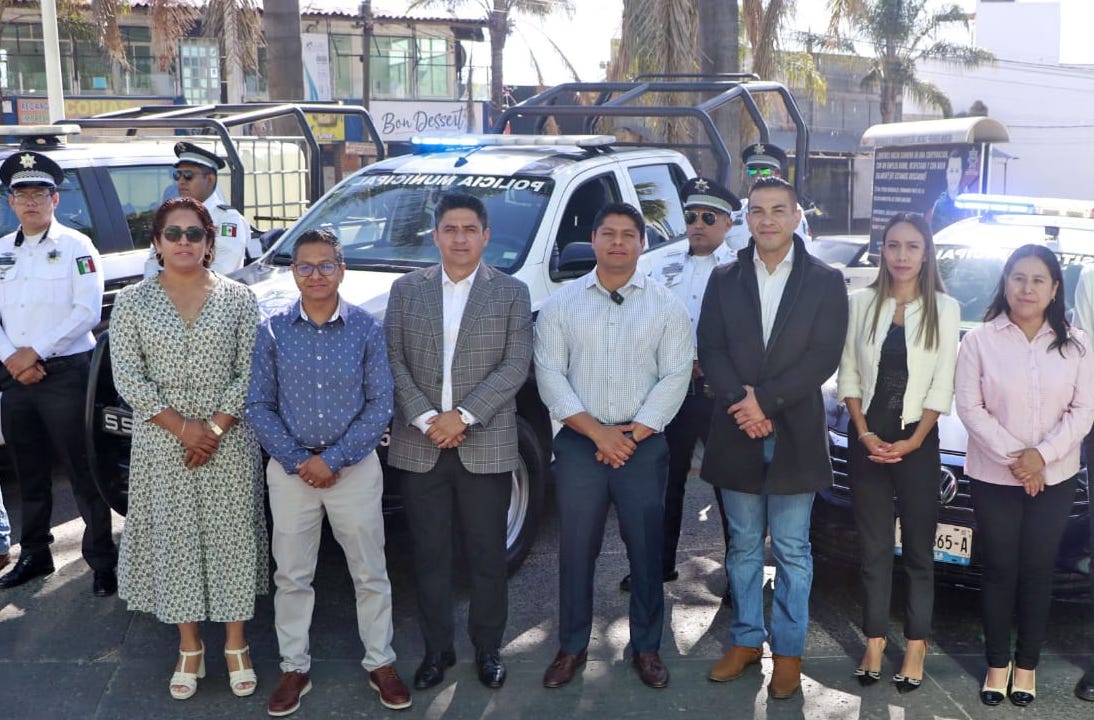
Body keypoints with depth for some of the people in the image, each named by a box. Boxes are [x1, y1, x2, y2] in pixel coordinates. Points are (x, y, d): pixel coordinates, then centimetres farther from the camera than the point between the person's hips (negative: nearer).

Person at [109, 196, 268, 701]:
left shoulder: (237, 298, 1)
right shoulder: (132, 302, 1)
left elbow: (250, 374, -3)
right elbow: (127, 378, -5)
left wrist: (215, 428, -13)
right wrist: (183, 427, -13)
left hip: (229, 442, 0)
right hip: (161, 445, 1)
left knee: (231, 537, 4)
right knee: (173, 540, 6)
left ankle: (236, 645, 19)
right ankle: (189, 648, 22)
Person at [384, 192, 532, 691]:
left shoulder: (512, 293, 4)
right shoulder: (406, 290, 8)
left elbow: (516, 366, -5)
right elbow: (393, 360, 2)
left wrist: (463, 416, -14)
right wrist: (425, 419, -11)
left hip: (486, 448, -1)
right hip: (420, 447, 1)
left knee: (488, 555, 8)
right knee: (429, 555, 10)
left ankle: (488, 647, 24)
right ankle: (437, 648, 24)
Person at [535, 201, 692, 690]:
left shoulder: (667, 306, 3)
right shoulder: (561, 304, 3)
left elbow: (675, 376, -3)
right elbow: (549, 374, -4)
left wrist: (633, 434, -11)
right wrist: (597, 431, -13)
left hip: (645, 445, 0)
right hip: (578, 443, 0)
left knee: (645, 550, 8)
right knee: (576, 550, 7)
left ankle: (647, 647, 24)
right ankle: (572, 647, 23)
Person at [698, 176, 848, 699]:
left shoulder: (825, 282, 0)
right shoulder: (724, 280, 7)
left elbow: (823, 358, -9)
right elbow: (710, 350, 0)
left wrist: (766, 401, -16)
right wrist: (741, 401, -15)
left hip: (795, 435, -2)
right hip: (736, 433, 2)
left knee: (792, 551, 6)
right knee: (743, 547, 13)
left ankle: (789, 651, 18)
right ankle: (746, 639, 26)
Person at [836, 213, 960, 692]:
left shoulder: (944, 309, -2)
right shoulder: (861, 303, 2)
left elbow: (942, 387, -5)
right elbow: (849, 375, 2)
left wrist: (912, 441, -12)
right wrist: (865, 434, -8)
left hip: (918, 443, -2)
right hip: (867, 441, 2)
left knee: (918, 551, 7)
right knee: (874, 549, 9)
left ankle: (915, 648, 15)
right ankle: (874, 642, 17)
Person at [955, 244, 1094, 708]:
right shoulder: (980, 340, -5)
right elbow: (969, 407, -8)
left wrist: (1043, 453, -14)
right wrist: (1011, 455, -15)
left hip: (1055, 478, 2)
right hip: (993, 478, -1)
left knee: (1037, 573, 8)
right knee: (999, 572, 6)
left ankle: (1027, 664, 22)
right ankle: (997, 664, 20)